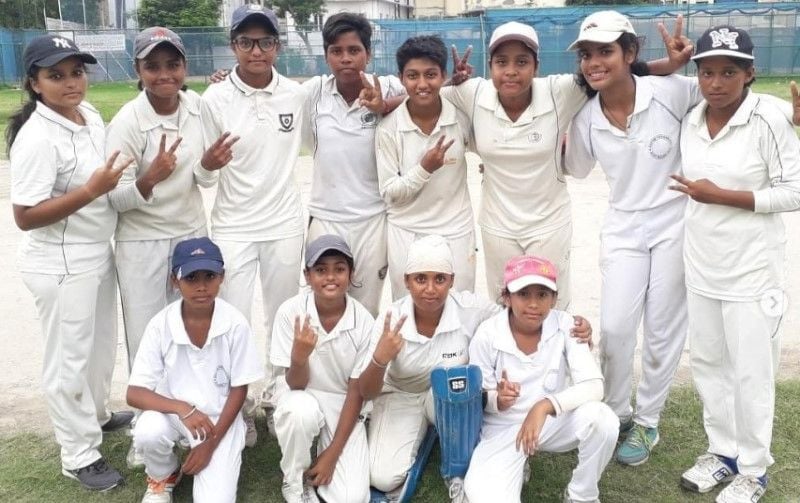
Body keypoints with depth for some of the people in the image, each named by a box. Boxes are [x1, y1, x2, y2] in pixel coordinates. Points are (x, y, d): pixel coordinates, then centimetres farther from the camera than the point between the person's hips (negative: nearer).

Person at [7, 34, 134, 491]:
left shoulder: (91, 115, 3)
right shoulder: (37, 138, -23)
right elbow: (25, 216, -24)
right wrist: (92, 190, -29)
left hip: (98, 255, 8)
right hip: (61, 267, -8)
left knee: (102, 344, 24)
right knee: (70, 358, 6)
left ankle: (97, 414, 48)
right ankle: (80, 455, 22)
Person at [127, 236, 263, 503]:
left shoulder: (235, 324, -19)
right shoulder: (161, 325, -17)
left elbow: (239, 390, -9)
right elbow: (134, 393, -16)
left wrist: (211, 443, -13)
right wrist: (182, 409, -32)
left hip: (221, 418, -1)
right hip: (174, 412, 1)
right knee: (147, 433, -32)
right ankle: (163, 477, 3)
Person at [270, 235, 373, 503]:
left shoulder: (363, 321, -18)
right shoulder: (290, 311, -20)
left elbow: (356, 391, -10)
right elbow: (295, 384, -16)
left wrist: (332, 453, -13)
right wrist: (299, 356, -39)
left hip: (343, 403, 0)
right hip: (301, 395, 0)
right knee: (301, 411, -38)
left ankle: (322, 447, 14)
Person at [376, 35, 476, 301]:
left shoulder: (462, 116, -8)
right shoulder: (388, 127, -11)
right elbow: (389, 193, -9)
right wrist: (424, 169, -23)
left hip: (456, 233, 1)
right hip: (407, 236, 0)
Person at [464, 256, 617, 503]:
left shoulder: (565, 326, -14)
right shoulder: (487, 335, -17)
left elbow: (594, 386, -22)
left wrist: (545, 406, -37)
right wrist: (497, 400, -31)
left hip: (555, 421, 2)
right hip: (504, 427, -1)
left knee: (602, 418, -31)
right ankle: (515, 467, 10)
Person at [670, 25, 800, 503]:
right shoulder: (691, 119, 2)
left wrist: (721, 196, -20)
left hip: (751, 271, -6)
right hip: (702, 267, 6)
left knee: (751, 374, 5)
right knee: (708, 363, 16)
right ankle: (724, 451, 34)